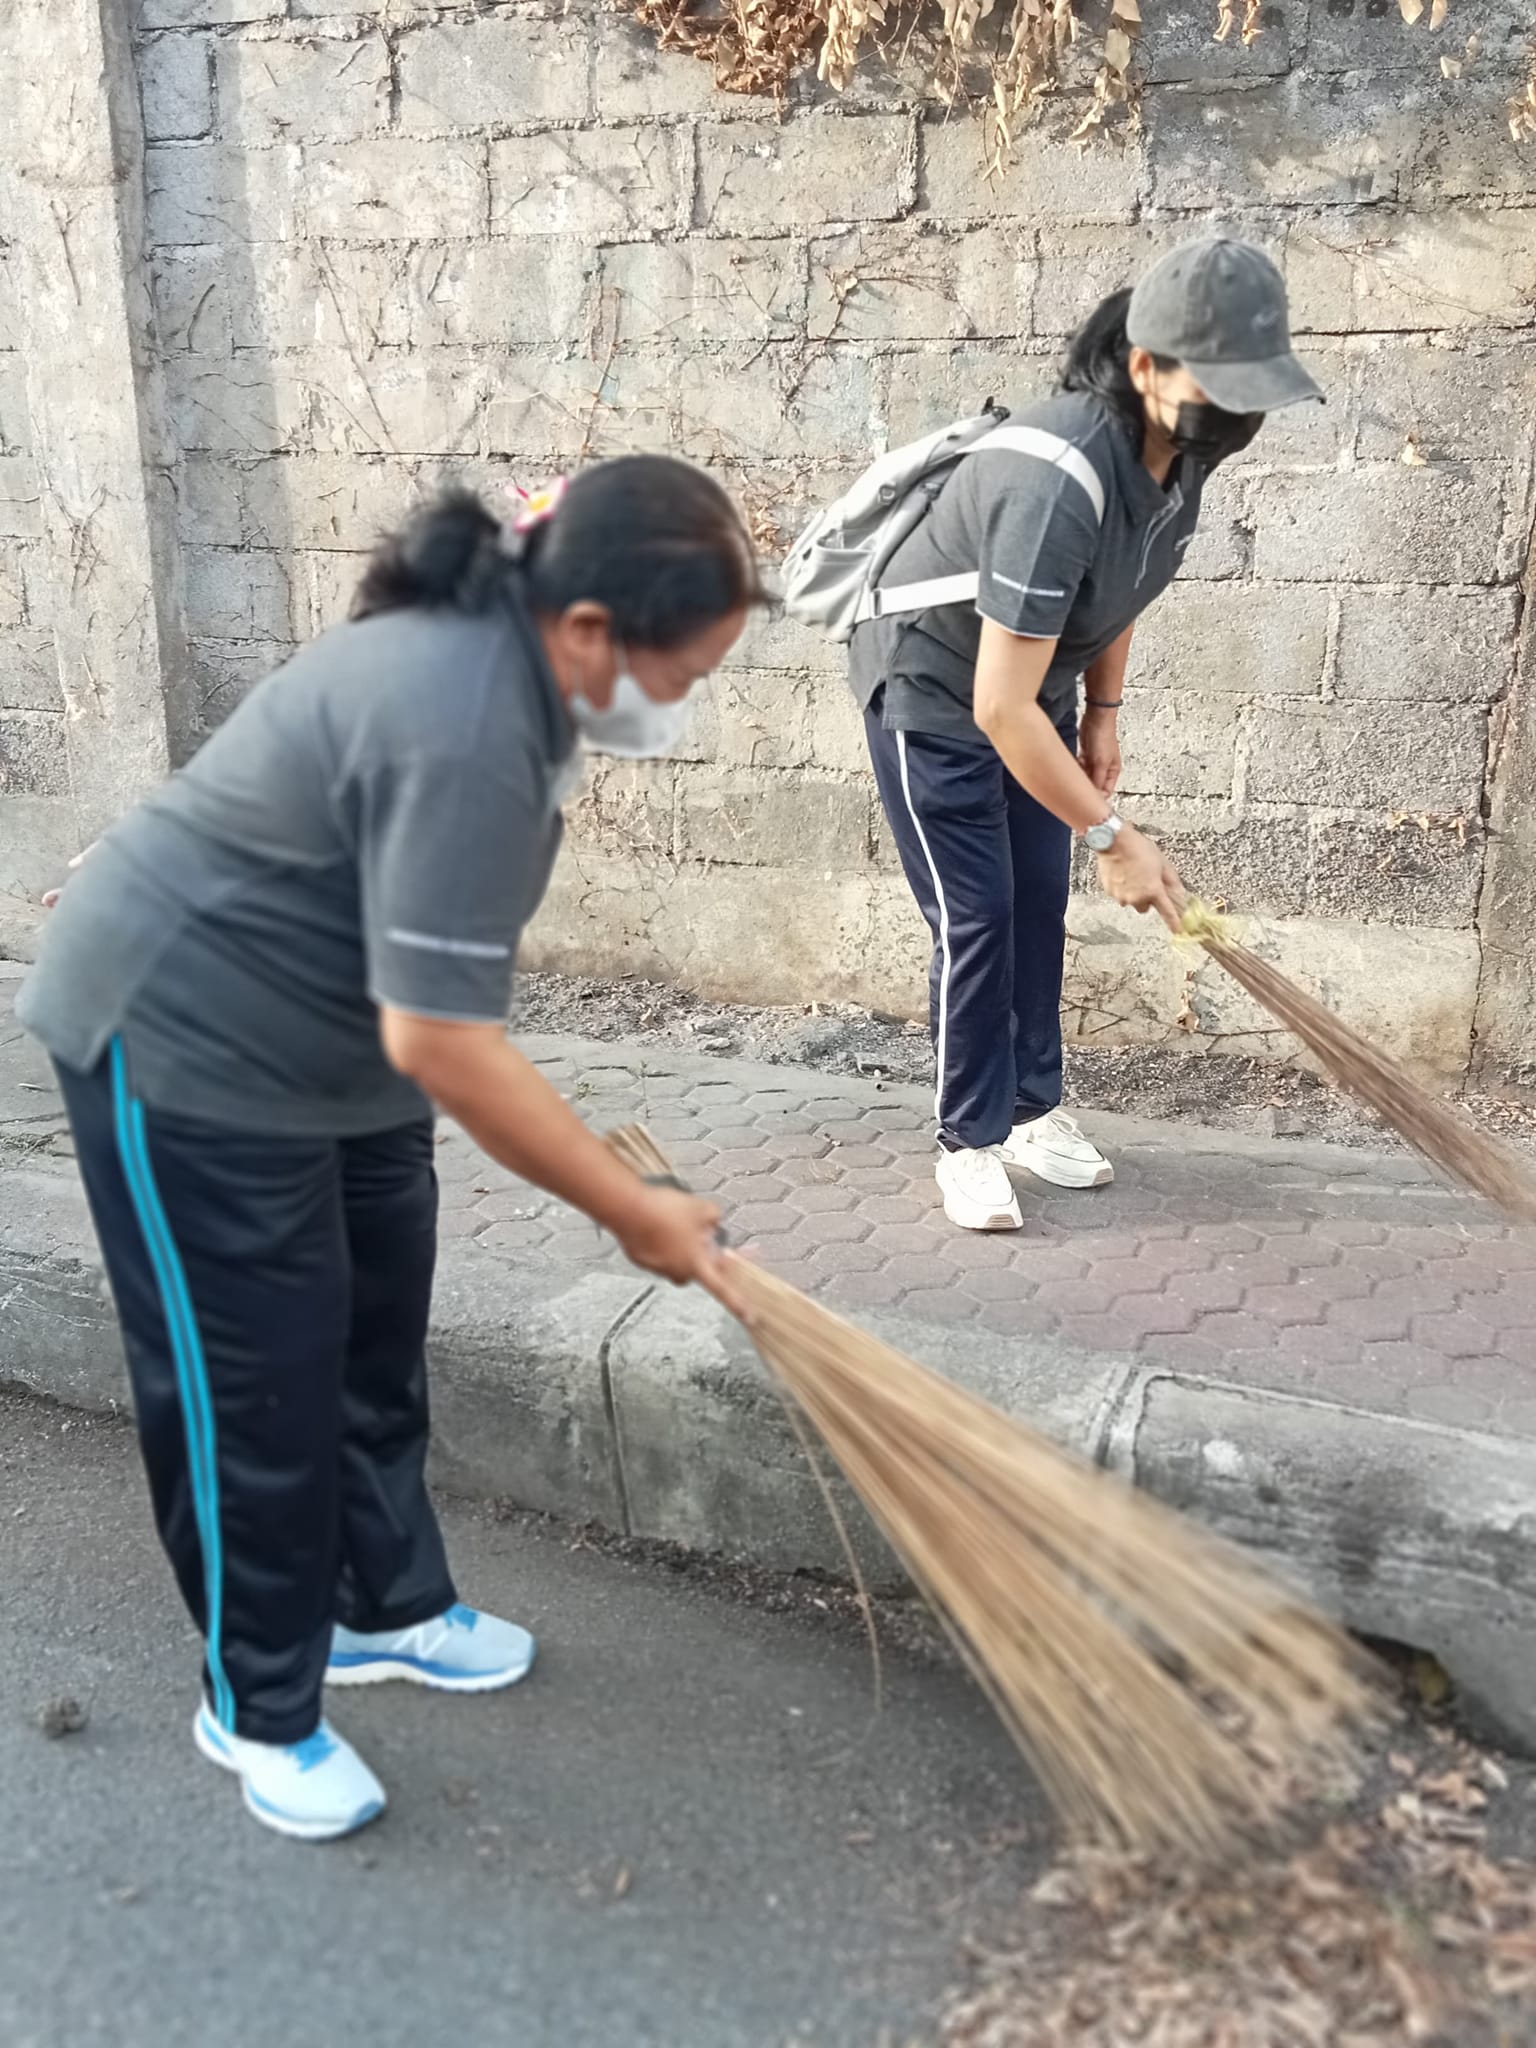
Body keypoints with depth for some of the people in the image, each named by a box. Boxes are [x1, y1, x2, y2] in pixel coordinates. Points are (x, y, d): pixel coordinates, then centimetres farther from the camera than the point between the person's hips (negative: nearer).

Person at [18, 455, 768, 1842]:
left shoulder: (501, 644, -3)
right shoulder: (461, 732, -33)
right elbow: (443, 1042, -33)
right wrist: (635, 1212, -25)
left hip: (333, 1031, 10)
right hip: (186, 1043, -9)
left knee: (377, 1340, 17)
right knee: (256, 1382, 2)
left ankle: (389, 1607, 36)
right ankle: (259, 1709, 21)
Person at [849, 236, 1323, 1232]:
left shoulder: (1180, 445, -12)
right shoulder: (1058, 484, -37)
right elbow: (998, 708, -36)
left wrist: (1102, 713, 6)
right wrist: (1113, 834, -30)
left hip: (1032, 684, 8)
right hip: (934, 694, -8)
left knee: (1040, 902, 9)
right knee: (977, 918, -7)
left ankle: (1032, 1108, 22)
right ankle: (971, 1141, 7)